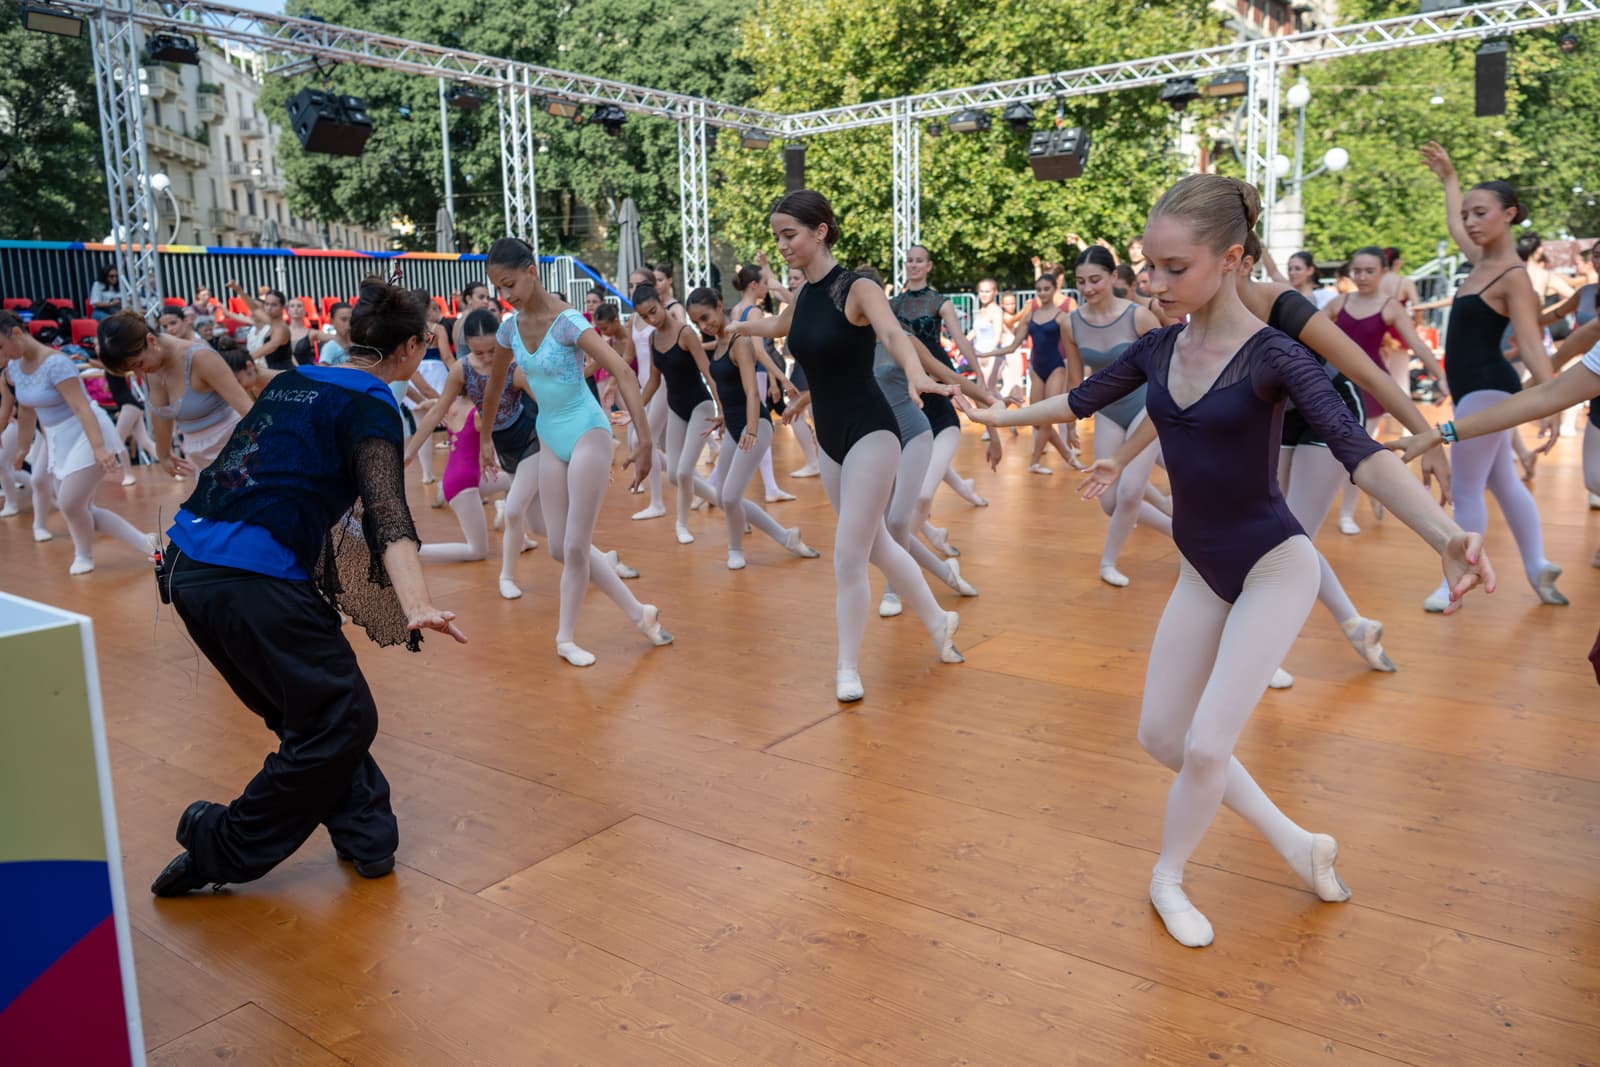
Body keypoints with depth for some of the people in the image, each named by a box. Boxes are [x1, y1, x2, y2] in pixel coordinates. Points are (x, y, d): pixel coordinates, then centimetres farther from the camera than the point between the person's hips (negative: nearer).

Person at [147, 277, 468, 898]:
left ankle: (365, 834, 24)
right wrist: (417, 606, -34)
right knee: (341, 722, 3)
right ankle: (220, 853, 12)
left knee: (317, 709, 20)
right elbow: (387, 514, -22)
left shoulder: (294, 380, 17)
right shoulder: (370, 408, -6)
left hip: (188, 562, 9)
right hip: (252, 581, -9)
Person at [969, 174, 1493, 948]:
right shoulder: (1158, 349, -2)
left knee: (1207, 745, -9)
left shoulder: (1273, 356, -20)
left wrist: (1446, 537, -48)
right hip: (1201, 572, 7)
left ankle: (1168, 877, 19)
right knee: (1161, 735, 7)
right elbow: (1083, 400, 16)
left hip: (1275, 568, -6)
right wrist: (1004, 416, 29)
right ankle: (1295, 842, 26)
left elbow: (1359, 453, -32)